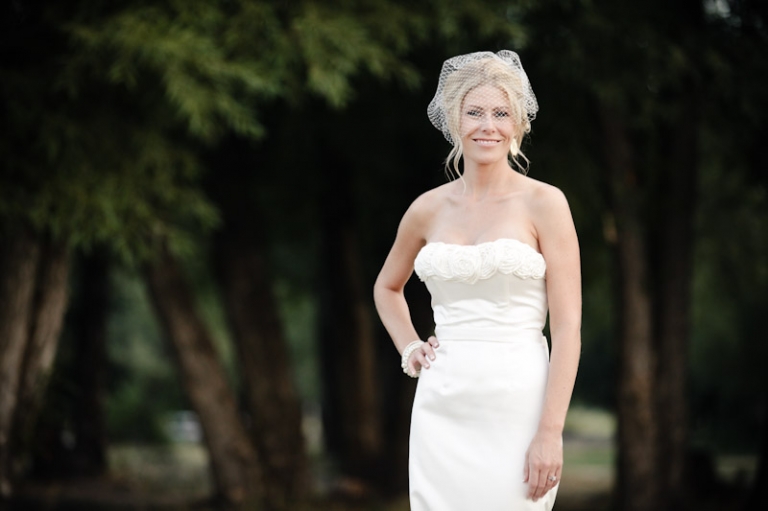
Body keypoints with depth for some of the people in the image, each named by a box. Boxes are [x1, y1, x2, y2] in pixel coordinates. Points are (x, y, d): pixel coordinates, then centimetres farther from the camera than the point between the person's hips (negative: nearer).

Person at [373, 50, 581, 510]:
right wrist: (409, 348, 11)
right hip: (442, 406, 4)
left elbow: (567, 326, -8)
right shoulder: (429, 209, 9)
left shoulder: (544, 203, -3)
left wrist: (550, 433, -15)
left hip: (516, 403, -4)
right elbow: (388, 287, 29)